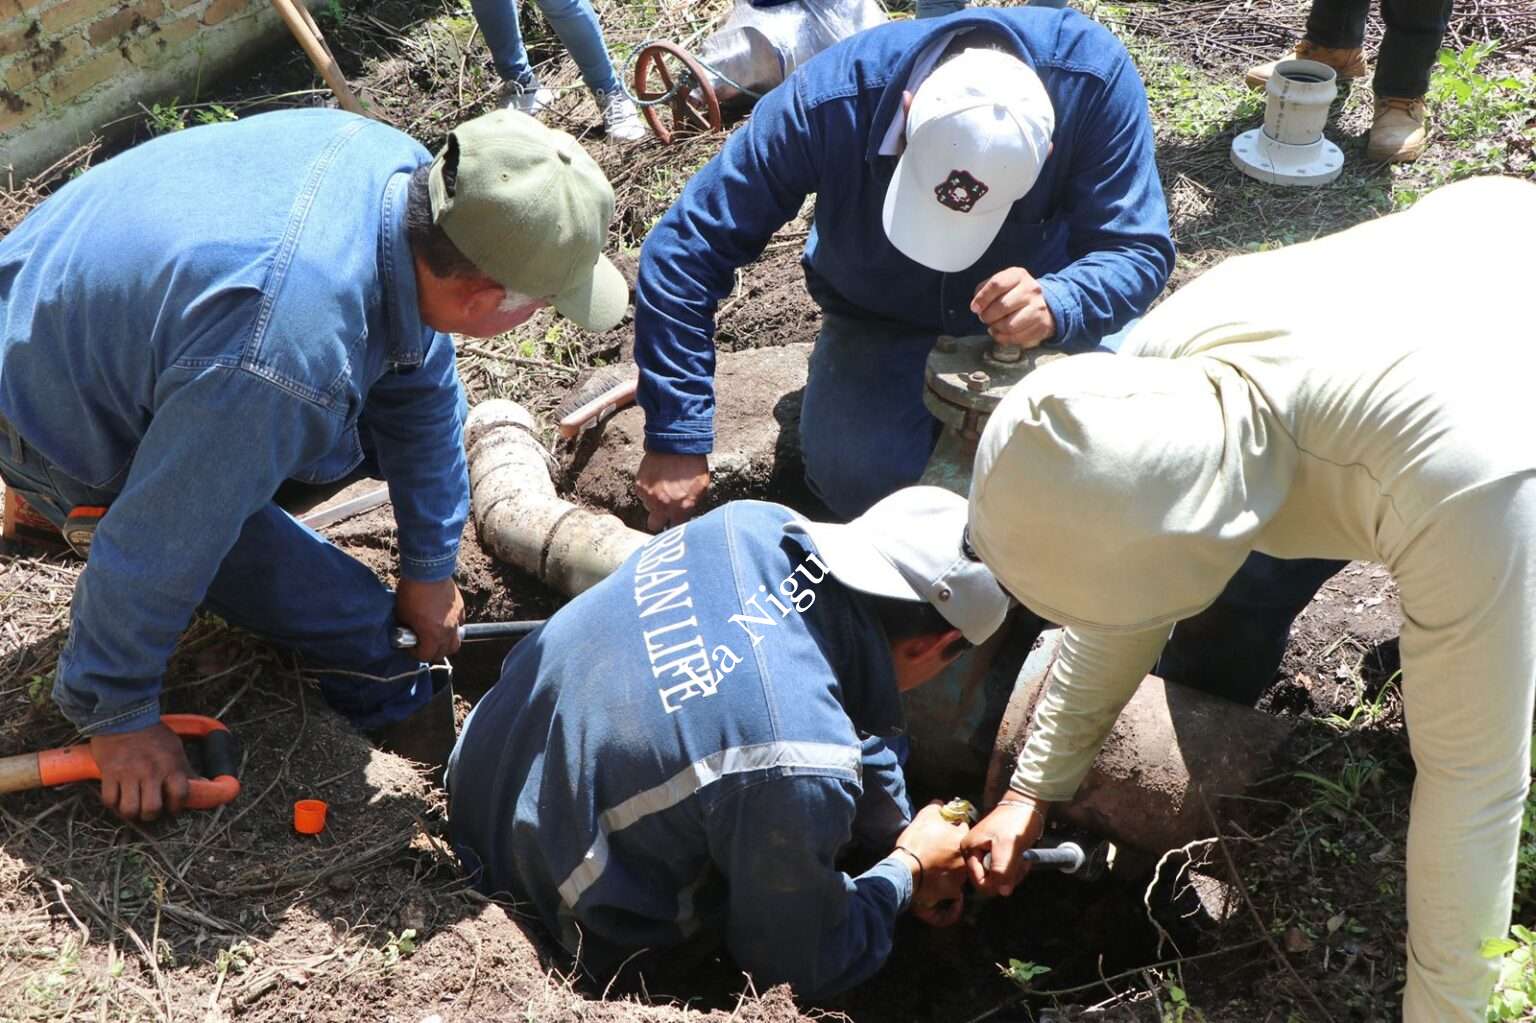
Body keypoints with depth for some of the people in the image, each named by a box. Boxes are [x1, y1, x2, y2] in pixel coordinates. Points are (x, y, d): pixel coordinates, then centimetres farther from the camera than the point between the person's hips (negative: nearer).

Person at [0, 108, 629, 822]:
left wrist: (431, 568, 6)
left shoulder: (406, 172, -19)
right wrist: (116, 716, -12)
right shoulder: (286, 368, -44)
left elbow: (420, 383, -4)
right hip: (61, 420, -7)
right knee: (346, 614, -10)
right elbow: (153, 553, -31)